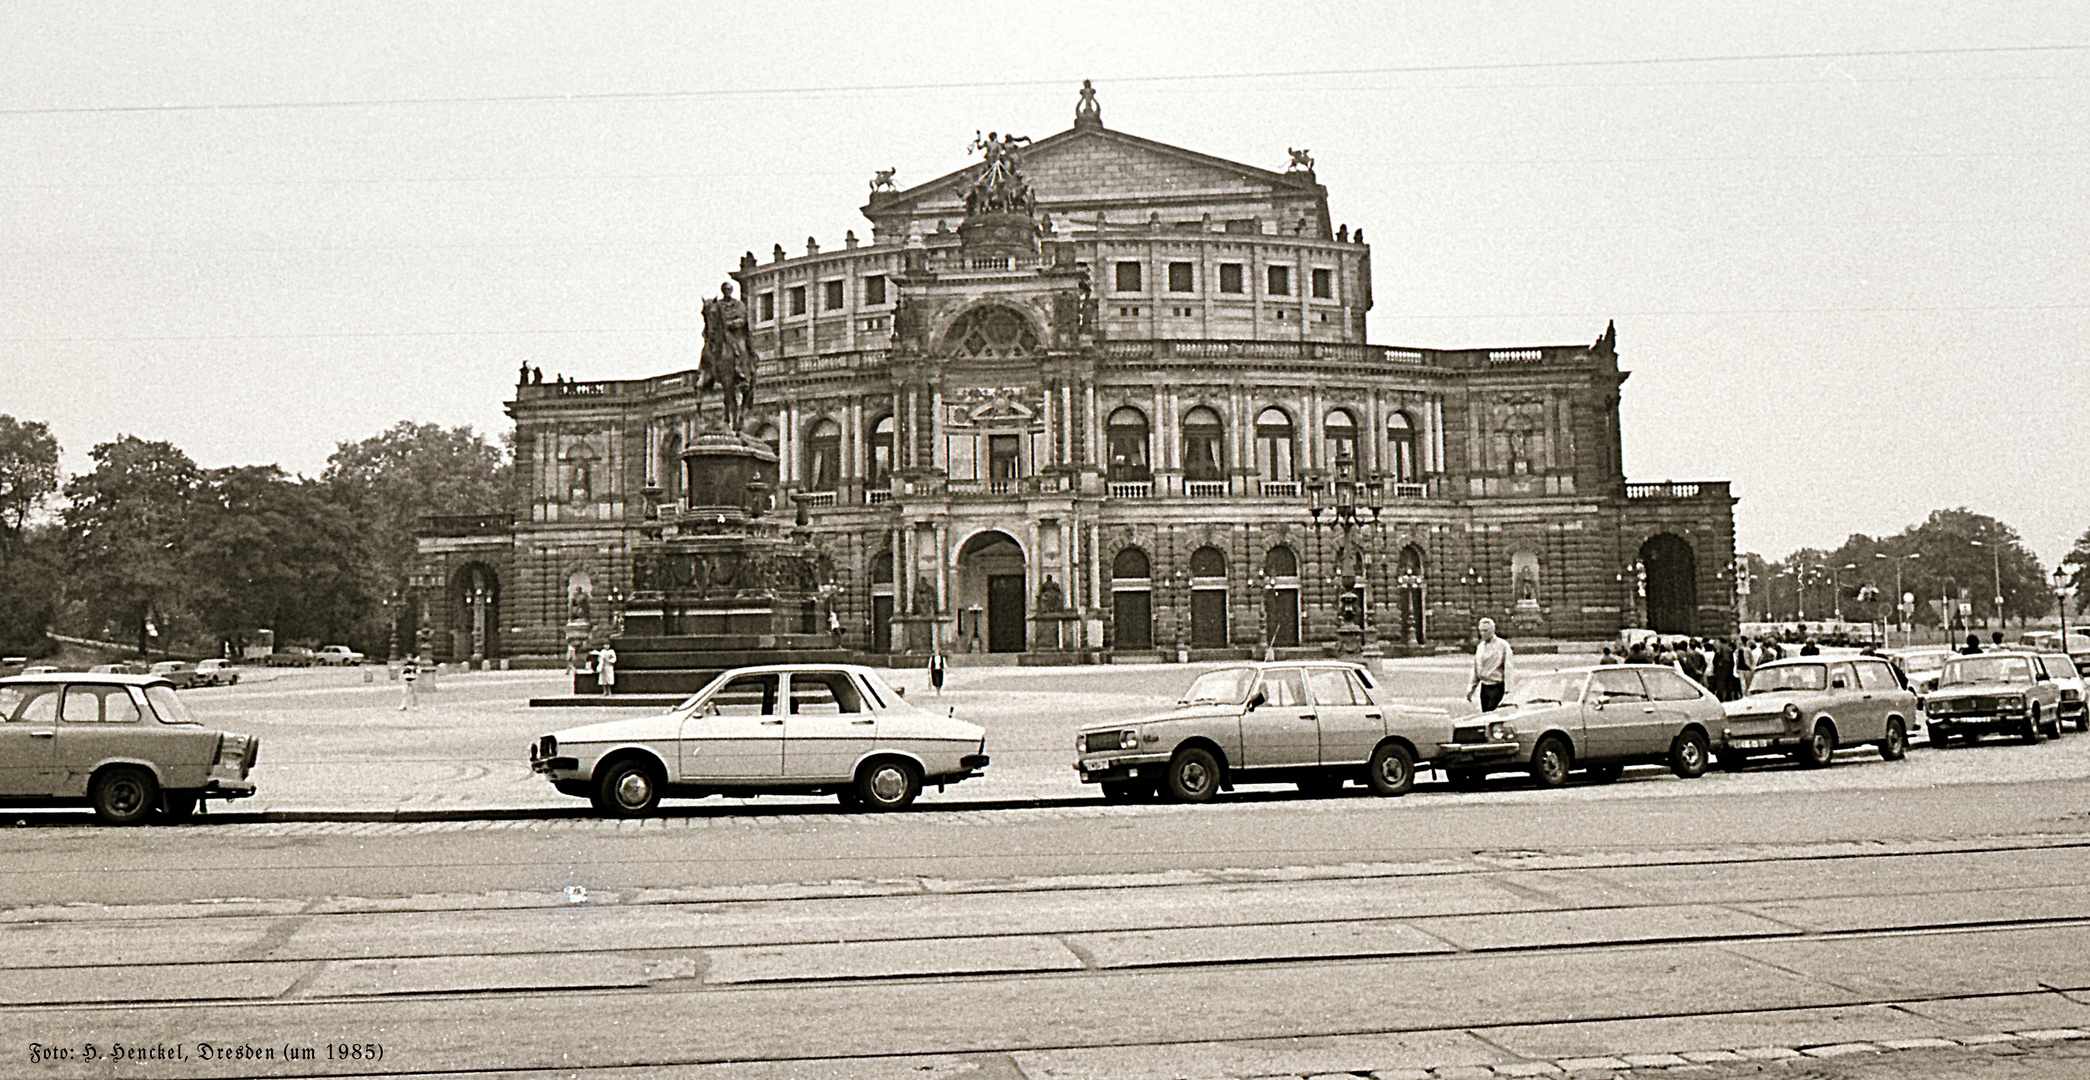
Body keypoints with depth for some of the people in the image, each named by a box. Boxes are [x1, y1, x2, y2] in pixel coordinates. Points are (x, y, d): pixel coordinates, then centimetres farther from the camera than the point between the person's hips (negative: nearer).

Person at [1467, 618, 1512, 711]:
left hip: (1497, 687, -6)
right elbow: (1475, 670, 18)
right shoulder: (1480, 647, 13)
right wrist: (1471, 688, 13)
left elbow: (1508, 668, -10)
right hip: (1484, 688, 6)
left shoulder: (1502, 645, -5)